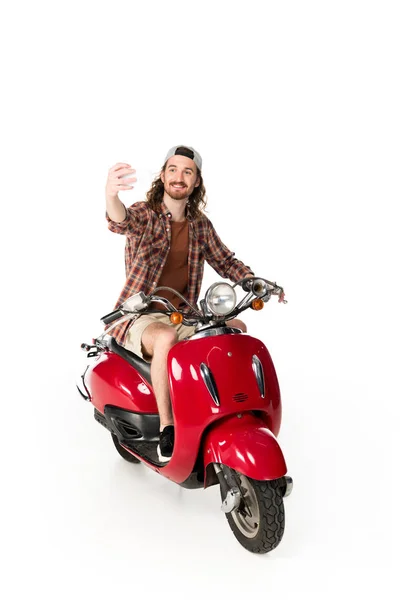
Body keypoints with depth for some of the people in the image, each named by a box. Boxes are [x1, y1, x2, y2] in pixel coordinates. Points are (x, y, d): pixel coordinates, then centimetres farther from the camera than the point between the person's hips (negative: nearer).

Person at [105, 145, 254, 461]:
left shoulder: (200, 223, 8)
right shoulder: (144, 214, -8)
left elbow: (225, 261, 17)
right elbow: (121, 221, -33)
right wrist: (110, 193, -57)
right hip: (140, 317, -5)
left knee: (237, 328, -11)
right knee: (166, 338, -37)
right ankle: (167, 428, -26)